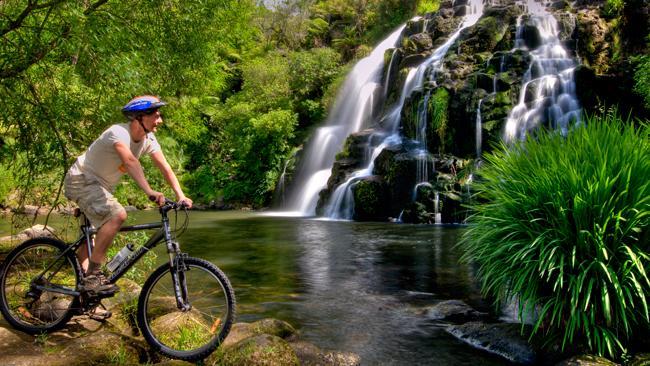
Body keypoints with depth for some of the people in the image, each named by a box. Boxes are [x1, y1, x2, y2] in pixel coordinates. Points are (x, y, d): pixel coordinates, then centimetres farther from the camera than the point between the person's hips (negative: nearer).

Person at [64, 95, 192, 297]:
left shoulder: (148, 139, -6)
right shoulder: (119, 133, -30)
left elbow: (165, 167, -12)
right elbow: (131, 161, -47)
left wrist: (181, 196, -24)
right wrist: (149, 192, -60)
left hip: (101, 185, 9)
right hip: (82, 180, -9)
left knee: (92, 235, 17)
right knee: (117, 215, -31)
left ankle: (84, 287, 32)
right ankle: (93, 275, -24)